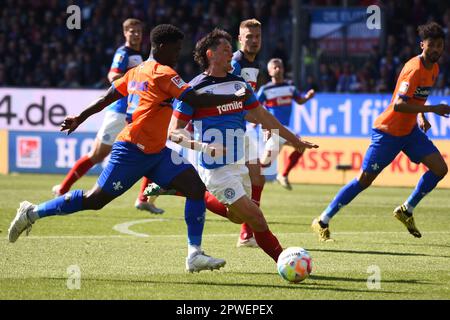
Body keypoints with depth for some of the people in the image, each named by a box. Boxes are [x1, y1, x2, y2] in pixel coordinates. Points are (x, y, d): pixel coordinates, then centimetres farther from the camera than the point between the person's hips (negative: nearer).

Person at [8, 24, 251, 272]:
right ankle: (33, 213, 14)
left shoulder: (137, 72, 15)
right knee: (94, 200, -2)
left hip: (156, 152, 10)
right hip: (132, 150, -10)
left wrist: (80, 118, 28)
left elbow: (107, 97, 20)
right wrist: (235, 97, -13)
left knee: (196, 188, -5)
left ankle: (195, 254, -8)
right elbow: (195, 100, -20)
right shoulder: (163, 73, -13)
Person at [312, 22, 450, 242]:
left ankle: (406, 210, 10)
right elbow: (399, 104, -33)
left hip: (410, 130, 8)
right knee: (365, 180, -5)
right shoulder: (414, 69, -23)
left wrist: (421, 115, 8)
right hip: (388, 131, -8)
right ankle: (323, 222, 5)